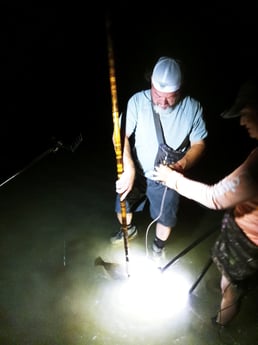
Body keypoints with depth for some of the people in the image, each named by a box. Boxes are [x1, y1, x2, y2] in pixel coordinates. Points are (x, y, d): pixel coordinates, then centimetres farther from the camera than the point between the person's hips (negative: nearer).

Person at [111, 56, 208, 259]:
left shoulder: (193, 108, -17)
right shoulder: (138, 101, -19)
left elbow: (199, 145, -9)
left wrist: (181, 165, -28)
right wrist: (129, 169, -31)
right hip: (136, 173, 1)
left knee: (166, 220, 14)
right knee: (122, 209, 19)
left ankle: (159, 247, 49)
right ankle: (129, 230, 56)